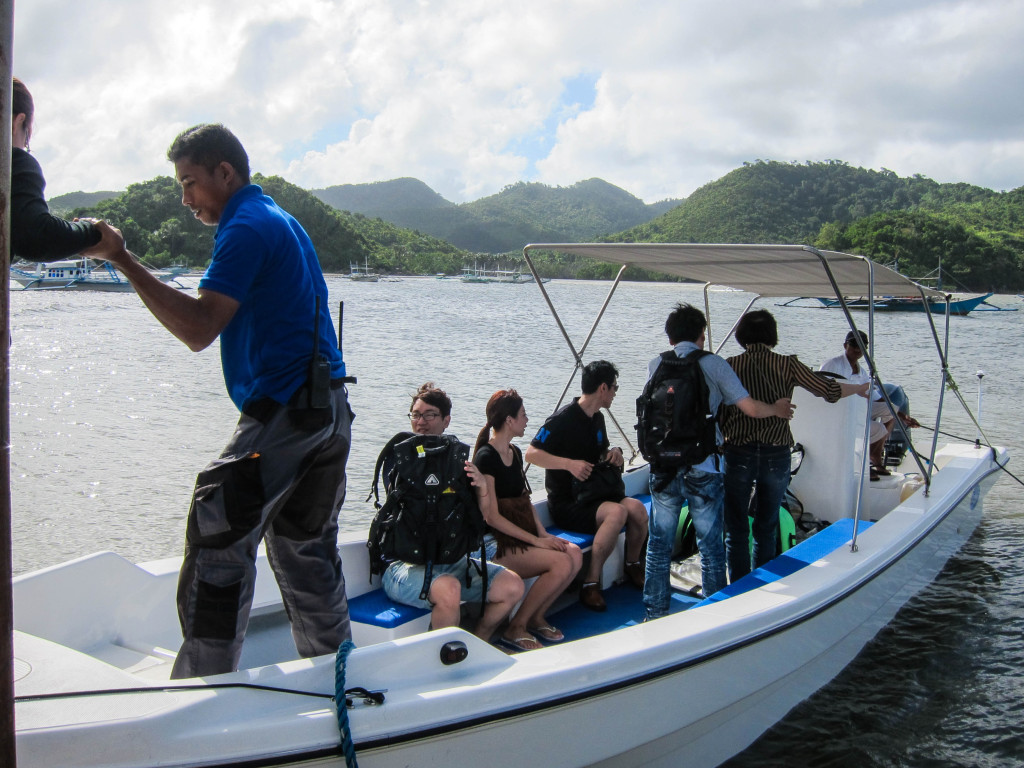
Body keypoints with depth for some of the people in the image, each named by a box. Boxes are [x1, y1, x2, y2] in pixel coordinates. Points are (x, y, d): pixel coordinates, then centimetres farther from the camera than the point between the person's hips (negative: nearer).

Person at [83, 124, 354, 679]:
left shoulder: (247, 227, -9)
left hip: (283, 412, -10)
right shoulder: (283, 221, 22)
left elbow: (198, 329, -19)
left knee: (219, 546, -5)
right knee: (305, 550, 16)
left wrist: (123, 260, -17)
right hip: (329, 409, 10)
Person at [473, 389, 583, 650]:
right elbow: (491, 516, -17)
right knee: (561, 562, -24)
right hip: (495, 544, -8)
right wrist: (536, 540, -17)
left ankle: (537, 617, 2)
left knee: (574, 553, -15)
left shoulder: (515, 453, 15)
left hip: (521, 536, 8)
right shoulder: (485, 457, -13)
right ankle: (516, 627, -9)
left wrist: (544, 533, 1)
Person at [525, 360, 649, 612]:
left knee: (636, 507, -19)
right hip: (566, 504, -7)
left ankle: (633, 566, 7)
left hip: (593, 495, 8)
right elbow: (531, 453, -15)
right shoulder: (562, 419, -13)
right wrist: (569, 464, -26)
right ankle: (591, 583, -23)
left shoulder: (597, 418, 13)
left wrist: (613, 451, 4)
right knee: (617, 511, -31)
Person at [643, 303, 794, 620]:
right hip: (703, 469, -2)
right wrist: (776, 409, 12)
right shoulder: (714, 365, -4)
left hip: (663, 467, 2)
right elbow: (751, 409, -8)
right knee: (711, 546, 12)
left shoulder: (655, 366, 4)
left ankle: (656, 614, 19)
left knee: (659, 546, 12)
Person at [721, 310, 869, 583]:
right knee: (766, 529, 15)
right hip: (776, 455, 1)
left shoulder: (730, 366, -2)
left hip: (738, 453, -1)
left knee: (736, 529, 8)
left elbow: (719, 415, 0)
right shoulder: (787, 365, -1)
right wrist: (859, 389, 27)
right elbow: (829, 390, 8)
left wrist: (719, 447, 14)